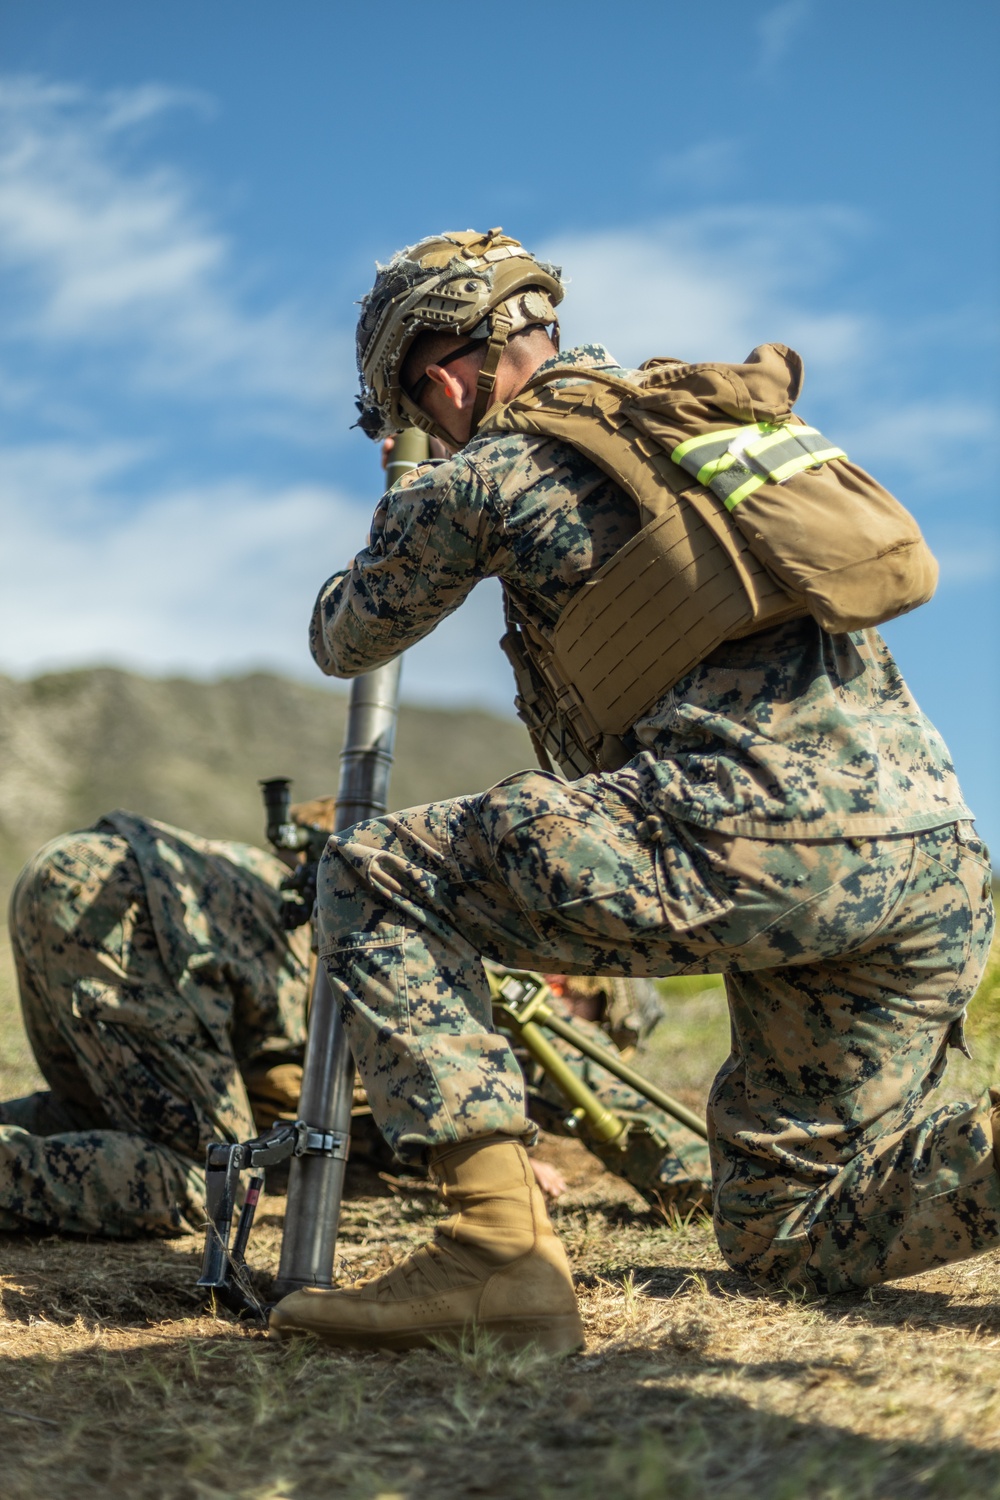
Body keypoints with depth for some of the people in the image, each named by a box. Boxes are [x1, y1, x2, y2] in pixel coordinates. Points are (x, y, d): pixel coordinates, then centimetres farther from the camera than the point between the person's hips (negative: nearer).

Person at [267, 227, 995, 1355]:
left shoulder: (484, 475, 7)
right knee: (783, 1230, 21)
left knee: (374, 880, 6)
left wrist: (409, 533, 43)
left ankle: (497, 1244, -8)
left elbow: (342, 644, 24)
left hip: (762, 837, -8)